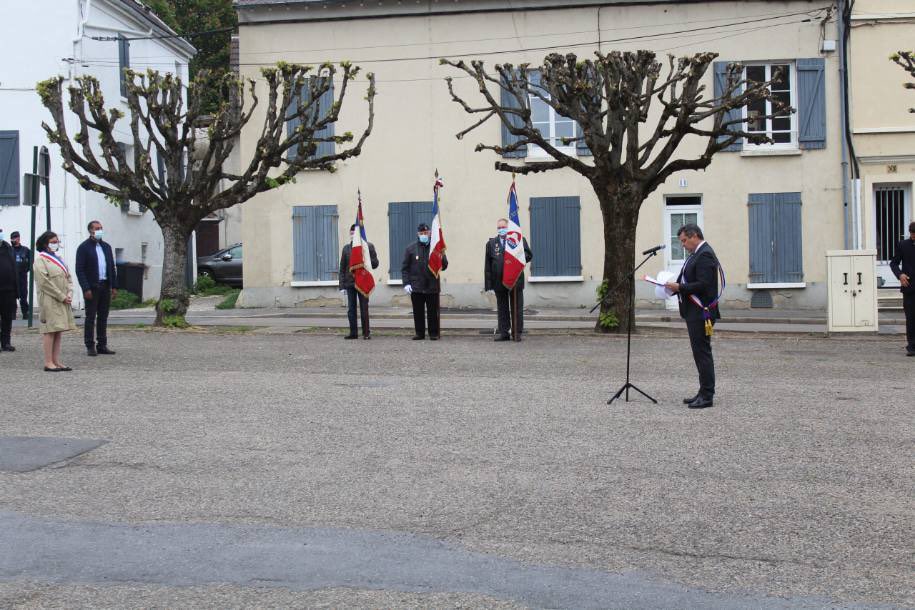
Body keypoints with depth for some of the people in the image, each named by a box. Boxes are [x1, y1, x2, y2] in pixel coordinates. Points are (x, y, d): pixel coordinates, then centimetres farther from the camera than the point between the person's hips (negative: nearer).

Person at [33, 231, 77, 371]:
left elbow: (68, 278, 18)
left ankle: (56, 361, 9)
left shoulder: (58, 258, 19)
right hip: (49, 301, -7)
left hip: (62, 301, 7)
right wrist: (62, 297, -14)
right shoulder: (40, 260, -6)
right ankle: (48, 362, -6)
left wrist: (69, 294, 0)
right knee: (50, 330, -8)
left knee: (58, 331, 6)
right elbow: (44, 282, -14)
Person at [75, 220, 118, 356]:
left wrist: (114, 286, 7)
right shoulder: (84, 247, -5)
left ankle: (102, 345, 13)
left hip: (105, 286, 6)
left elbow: (112, 267, 16)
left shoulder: (106, 246, 13)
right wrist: (86, 289, -17)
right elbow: (79, 270, -9)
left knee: (103, 317, 8)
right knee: (90, 317, -2)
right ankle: (90, 346, 2)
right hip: (92, 287, -6)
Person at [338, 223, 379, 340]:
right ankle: (353, 332, 11)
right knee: (351, 309, 4)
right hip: (350, 282, 3)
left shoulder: (368, 246, 2)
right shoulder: (346, 248, 9)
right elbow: (342, 268, 9)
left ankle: (366, 332, 7)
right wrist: (342, 285, 4)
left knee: (364, 308, 1)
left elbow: (375, 264, 0)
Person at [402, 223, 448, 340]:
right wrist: (406, 283, -5)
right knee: (418, 312, 5)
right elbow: (405, 268, 6)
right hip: (416, 287, 0)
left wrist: (441, 259, -16)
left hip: (432, 286, 0)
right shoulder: (410, 249, 7)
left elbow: (444, 266, 6)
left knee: (433, 312, 3)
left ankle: (434, 334, 11)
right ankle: (419, 333, 13)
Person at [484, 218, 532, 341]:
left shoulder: (519, 240, 5)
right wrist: (488, 282, -2)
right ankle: (503, 332, 11)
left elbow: (529, 255, 2)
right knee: (502, 308, 6)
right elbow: (488, 263, 5)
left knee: (517, 308, 4)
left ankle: (517, 332, 10)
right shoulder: (491, 243, 10)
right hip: (499, 281, 2)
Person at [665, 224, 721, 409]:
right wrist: (677, 286, 7)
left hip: (701, 313, -10)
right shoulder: (697, 254, 17)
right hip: (694, 312, 10)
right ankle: (705, 392, 19)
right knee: (700, 352, 13)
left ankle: (707, 396, -3)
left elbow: (703, 285, -22)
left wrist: (679, 287, -18)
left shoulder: (705, 255, -15)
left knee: (702, 352, -7)